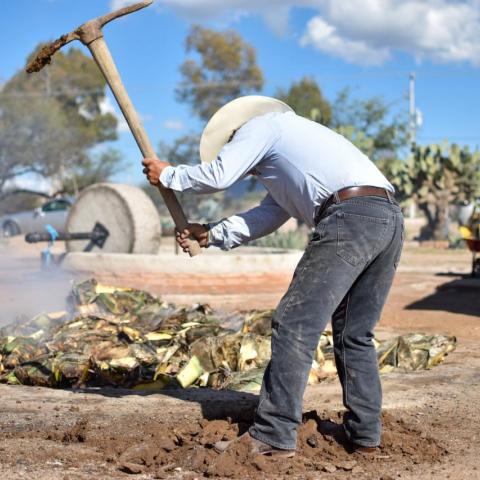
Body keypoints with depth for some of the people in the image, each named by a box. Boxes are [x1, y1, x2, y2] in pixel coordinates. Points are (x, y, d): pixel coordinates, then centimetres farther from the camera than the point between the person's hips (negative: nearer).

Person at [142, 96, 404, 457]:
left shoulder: (260, 124, 13)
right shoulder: (291, 143, 38)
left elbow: (217, 175, 3)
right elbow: (267, 216, 29)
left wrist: (168, 175, 19)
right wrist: (211, 235, 23)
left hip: (351, 217, -9)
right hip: (390, 217, 9)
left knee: (295, 326, -7)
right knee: (355, 335, 17)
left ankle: (275, 436, -7)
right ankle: (364, 432, 19)